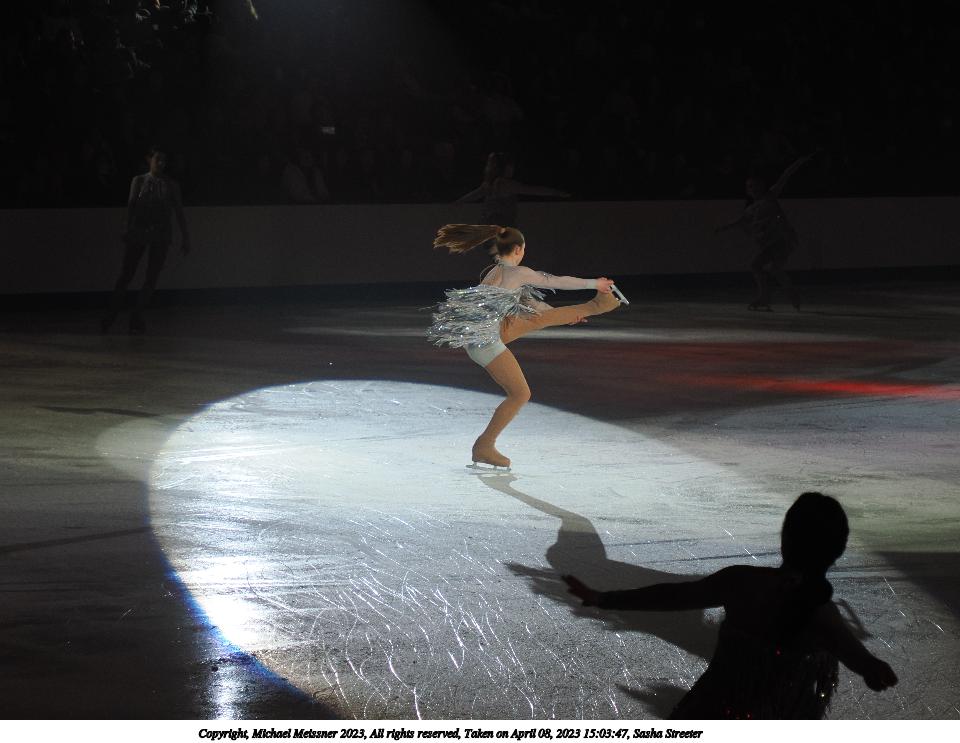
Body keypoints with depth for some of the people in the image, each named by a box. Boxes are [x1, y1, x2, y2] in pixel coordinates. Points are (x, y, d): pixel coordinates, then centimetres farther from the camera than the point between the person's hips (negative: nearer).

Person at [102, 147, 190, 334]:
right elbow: (131, 206, -1)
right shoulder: (139, 181, 8)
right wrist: (128, 229, -13)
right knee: (126, 274, -5)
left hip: (160, 234, 1)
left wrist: (185, 236, 3)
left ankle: (137, 317, 3)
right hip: (139, 232, -1)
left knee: (152, 277, -3)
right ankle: (111, 314, 1)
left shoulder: (171, 185, 9)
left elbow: (179, 212, 9)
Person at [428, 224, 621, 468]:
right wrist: (594, 283, 11)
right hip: (486, 342, -8)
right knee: (520, 394, 2)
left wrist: (562, 313, 34)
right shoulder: (518, 273, -14)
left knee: (542, 317, 17)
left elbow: (523, 300, 25)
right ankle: (484, 447, 7)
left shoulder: (495, 272, 13)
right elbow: (558, 282, -3)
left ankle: (594, 306, 35)